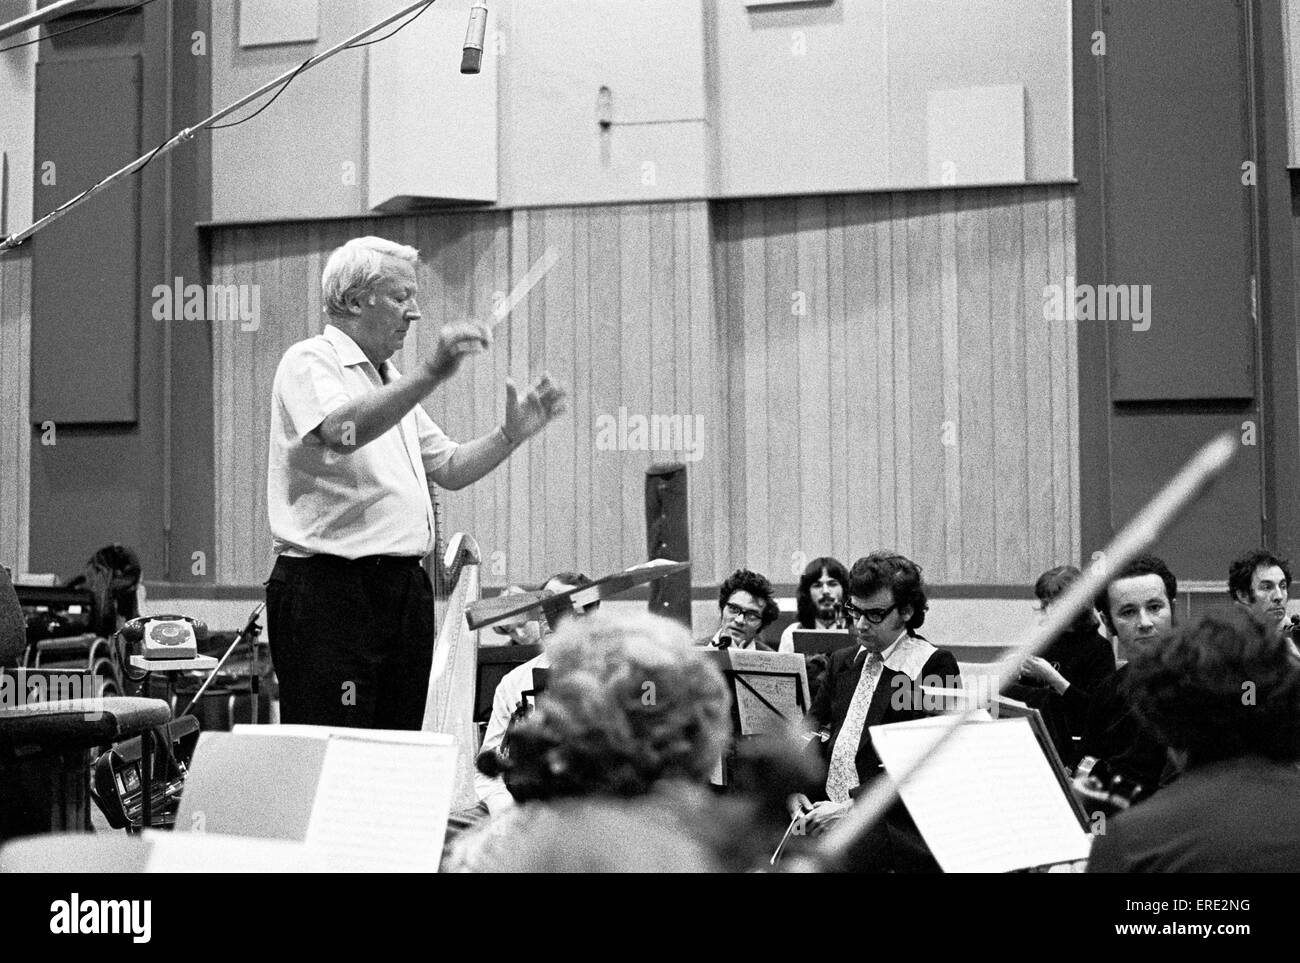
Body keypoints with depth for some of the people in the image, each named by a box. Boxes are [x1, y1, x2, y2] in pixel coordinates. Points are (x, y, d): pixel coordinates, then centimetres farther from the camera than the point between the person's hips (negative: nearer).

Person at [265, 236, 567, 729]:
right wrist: (430, 375, -36)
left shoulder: (390, 380, 22)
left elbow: (449, 468, 25)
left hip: (404, 588, 9)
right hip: (329, 589, -9)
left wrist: (511, 433, 10)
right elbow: (341, 431, -27)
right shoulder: (309, 361, -5)